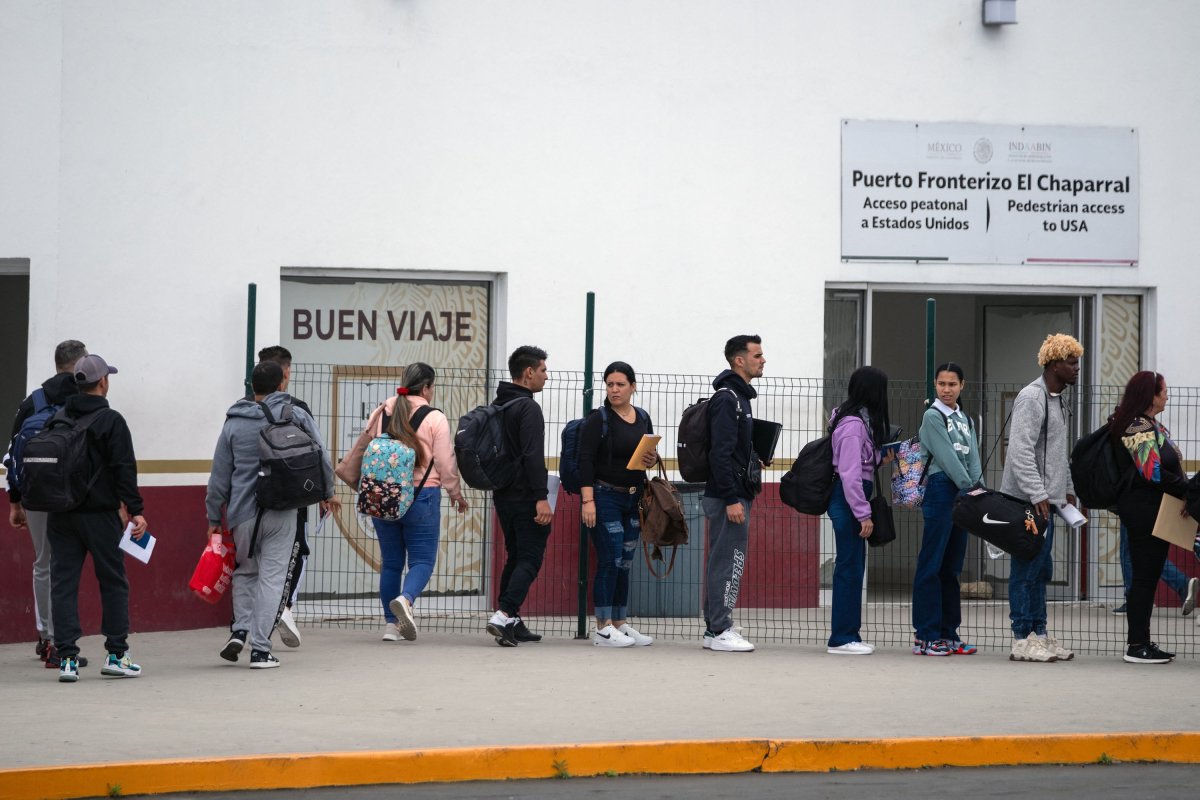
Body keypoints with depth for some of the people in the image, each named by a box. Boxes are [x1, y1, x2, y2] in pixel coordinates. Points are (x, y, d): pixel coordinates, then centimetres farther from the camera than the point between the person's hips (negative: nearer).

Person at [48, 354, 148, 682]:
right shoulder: (111, 420, -7)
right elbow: (124, 469, -12)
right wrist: (134, 509, -12)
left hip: (60, 516, 4)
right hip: (100, 514, -4)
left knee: (63, 584, 3)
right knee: (113, 582, 6)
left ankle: (67, 657, -2)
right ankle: (116, 655, 7)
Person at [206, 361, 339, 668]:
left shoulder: (234, 424, 3)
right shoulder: (296, 415, 0)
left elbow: (219, 476, 6)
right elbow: (321, 456, 2)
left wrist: (214, 519, 14)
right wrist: (328, 492, 18)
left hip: (243, 514, 1)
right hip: (282, 513, -1)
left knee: (245, 572, 21)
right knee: (272, 577, 2)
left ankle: (240, 630, 3)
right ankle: (260, 649, -1)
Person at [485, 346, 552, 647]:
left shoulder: (496, 406, 15)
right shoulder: (528, 408, -14)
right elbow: (533, 456, -23)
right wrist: (541, 498, -25)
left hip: (502, 495, 9)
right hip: (525, 496, -9)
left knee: (515, 557, 15)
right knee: (529, 559, -7)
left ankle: (512, 624, 14)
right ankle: (504, 615, -21)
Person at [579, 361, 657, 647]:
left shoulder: (643, 419, 10)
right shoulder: (598, 420, -7)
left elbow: (651, 453, 22)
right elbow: (586, 461, -13)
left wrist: (652, 460, -3)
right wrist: (587, 500, -20)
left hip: (633, 498, 6)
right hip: (605, 496, -6)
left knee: (625, 563, 9)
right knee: (610, 560, -10)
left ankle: (620, 624, 15)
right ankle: (603, 628, -7)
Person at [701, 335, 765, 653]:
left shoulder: (738, 396, 18)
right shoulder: (727, 398, -14)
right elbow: (721, 453, -21)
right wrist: (731, 499, -23)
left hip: (733, 494, 10)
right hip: (729, 495, -10)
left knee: (723, 562, 12)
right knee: (729, 561, -8)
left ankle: (715, 629, 16)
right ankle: (720, 631, -6)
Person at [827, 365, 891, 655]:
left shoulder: (861, 420, 14)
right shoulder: (853, 424, -16)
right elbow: (850, 473, -20)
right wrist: (863, 514, -19)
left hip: (850, 500, 10)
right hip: (848, 500, -10)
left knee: (853, 566, 12)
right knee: (849, 566, -6)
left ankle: (848, 634, 18)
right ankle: (841, 638, -2)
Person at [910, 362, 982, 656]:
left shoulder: (965, 419, 18)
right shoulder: (932, 416, -4)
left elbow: (972, 456, 10)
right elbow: (947, 457, -11)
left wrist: (978, 489, -6)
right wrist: (969, 488, -15)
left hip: (963, 493, 8)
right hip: (940, 490, -8)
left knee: (952, 566, 10)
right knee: (932, 566, -6)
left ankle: (948, 634, 13)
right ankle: (926, 637, -6)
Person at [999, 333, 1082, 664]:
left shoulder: (1058, 401, 18)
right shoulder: (1032, 398, -13)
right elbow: (1021, 451, -21)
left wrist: (1067, 490, 21)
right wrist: (1038, 495, -23)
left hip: (1046, 499, 10)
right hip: (1029, 499, -10)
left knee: (1041, 570, 13)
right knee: (1027, 570, -7)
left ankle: (1039, 634, 18)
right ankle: (1023, 640, -5)